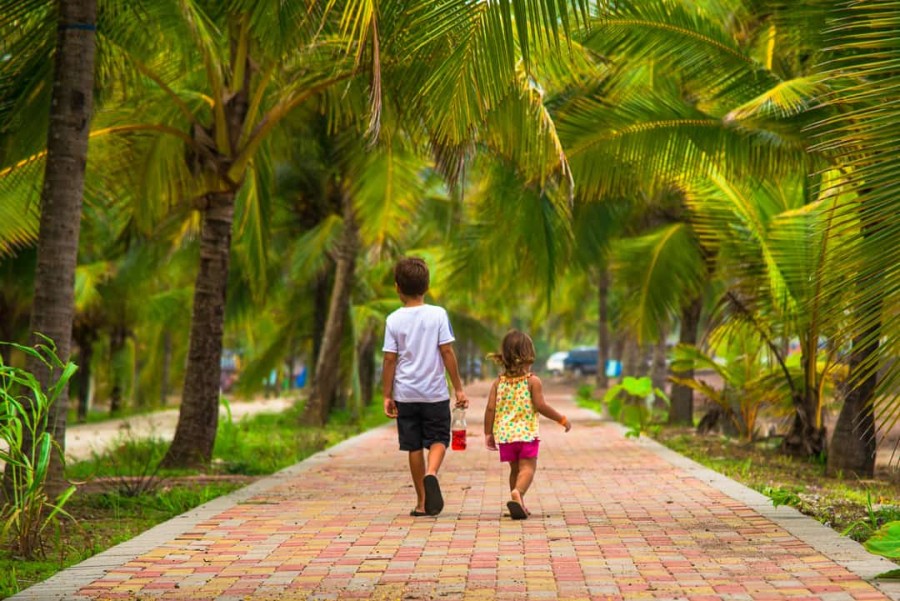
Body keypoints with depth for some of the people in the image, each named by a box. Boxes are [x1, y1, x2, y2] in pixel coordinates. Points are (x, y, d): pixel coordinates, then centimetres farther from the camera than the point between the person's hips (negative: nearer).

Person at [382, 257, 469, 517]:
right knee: (438, 440, 10)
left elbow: (390, 360, -3)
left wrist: (387, 395, 4)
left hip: (406, 394, 1)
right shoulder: (438, 315, -5)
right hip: (435, 393, -1)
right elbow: (447, 352, -6)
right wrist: (458, 388, 0)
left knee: (414, 447, 9)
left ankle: (422, 501, 12)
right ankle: (431, 473, -21)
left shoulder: (394, 320, -3)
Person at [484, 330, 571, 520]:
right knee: (527, 468, -6)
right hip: (527, 433, -4)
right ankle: (518, 492, -33)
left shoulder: (498, 382, 4)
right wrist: (562, 419, 1)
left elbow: (490, 408, 1)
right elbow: (540, 406, -10)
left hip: (505, 433, 4)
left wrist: (488, 433, 9)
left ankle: (519, 504, 20)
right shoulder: (533, 381, -6)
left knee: (515, 469, 18)